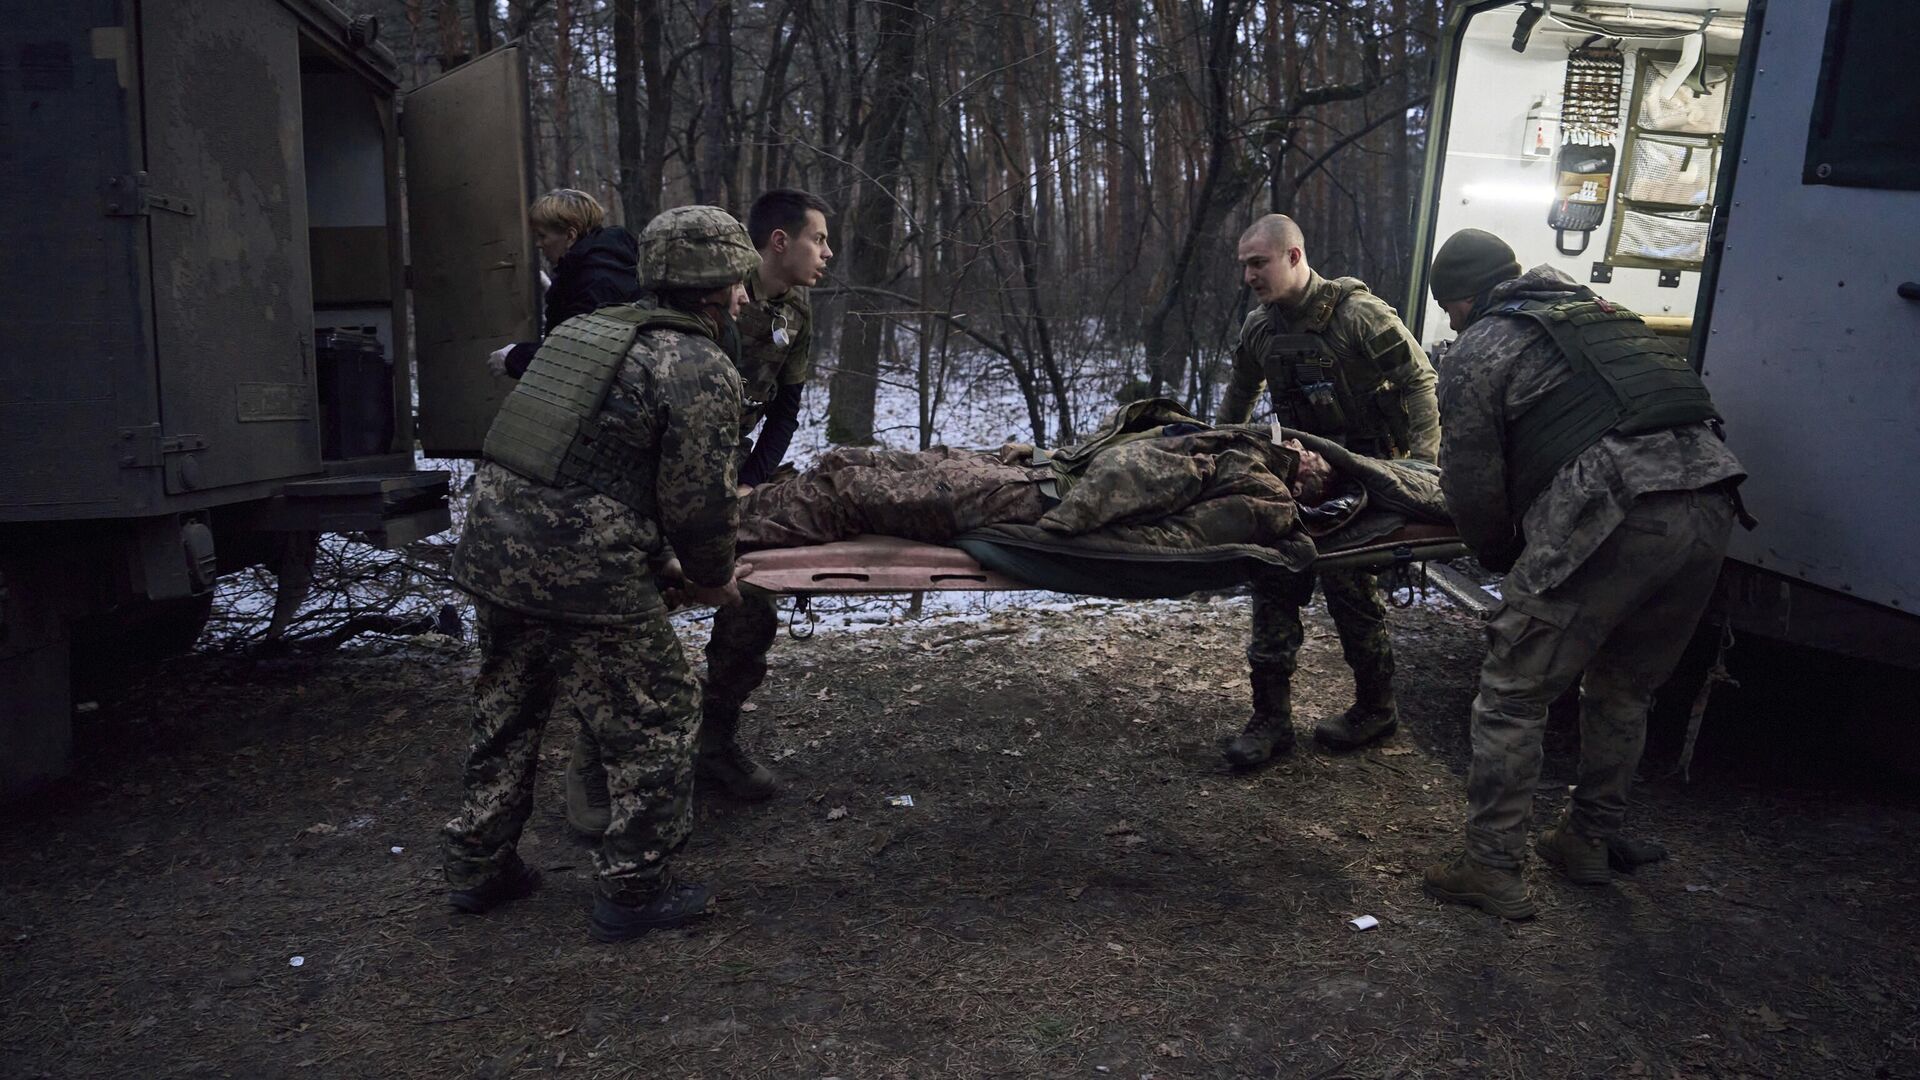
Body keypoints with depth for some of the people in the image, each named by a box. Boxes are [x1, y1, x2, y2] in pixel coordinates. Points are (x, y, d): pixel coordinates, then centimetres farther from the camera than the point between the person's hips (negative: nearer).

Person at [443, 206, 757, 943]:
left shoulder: (590, 330, 18)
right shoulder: (703, 370, -8)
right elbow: (698, 500, -11)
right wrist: (713, 579, 9)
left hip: (491, 550, 9)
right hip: (583, 576, -8)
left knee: (507, 715, 24)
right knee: (654, 724, 9)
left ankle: (479, 869, 39)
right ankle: (633, 893, 18)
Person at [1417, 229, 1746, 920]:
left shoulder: (1476, 354, 7)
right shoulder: (1600, 311, 29)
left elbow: (1474, 487, 5)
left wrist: (1502, 559, 25)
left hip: (1614, 519, -8)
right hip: (1710, 504, 8)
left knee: (1512, 695, 4)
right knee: (1624, 688, 23)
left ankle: (1492, 869, 8)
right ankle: (1589, 841, 37)